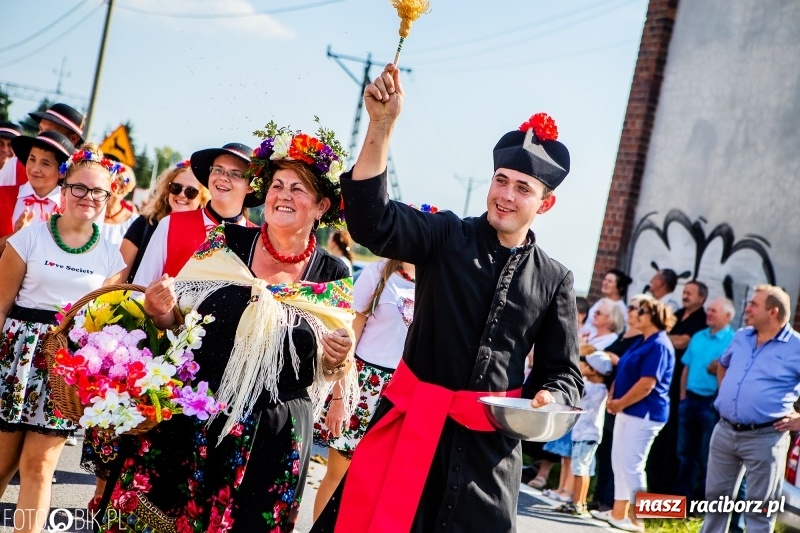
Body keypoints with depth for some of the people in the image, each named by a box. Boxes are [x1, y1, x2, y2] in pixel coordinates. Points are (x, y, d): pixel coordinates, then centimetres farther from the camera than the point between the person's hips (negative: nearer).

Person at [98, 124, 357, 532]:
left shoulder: (333, 277, -2)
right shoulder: (226, 244, -1)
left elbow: (327, 371, 7)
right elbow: (176, 322, 6)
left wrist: (338, 359, -14)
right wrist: (161, 311, -15)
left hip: (273, 437, -1)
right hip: (187, 421, 1)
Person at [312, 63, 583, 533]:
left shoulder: (555, 280, 6)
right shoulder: (446, 237, 1)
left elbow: (563, 371, 11)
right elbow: (373, 222, -15)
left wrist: (549, 398, -13)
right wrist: (382, 125, -25)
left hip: (490, 442, 1)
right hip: (413, 423, -1)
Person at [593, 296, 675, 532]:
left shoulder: (659, 345, -17)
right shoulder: (642, 342, 15)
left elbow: (647, 384, -23)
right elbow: (623, 373, 19)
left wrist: (620, 403, -16)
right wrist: (612, 397, 3)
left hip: (644, 413, -10)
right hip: (627, 411, 10)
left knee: (632, 465, -6)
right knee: (619, 461, 12)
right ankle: (618, 512, 19)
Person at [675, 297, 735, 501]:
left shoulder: (734, 341, -8)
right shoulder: (698, 337, 12)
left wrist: (720, 369, -24)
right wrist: (683, 395, 11)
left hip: (712, 402, -6)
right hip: (690, 399, 6)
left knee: (707, 456, 2)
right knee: (685, 452, 13)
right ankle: (681, 495, 23)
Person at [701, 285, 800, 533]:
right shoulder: (740, 337, 9)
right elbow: (723, 365, 31)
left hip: (764, 437, -6)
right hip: (724, 431, 6)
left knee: (759, 508, 4)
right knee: (716, 497, 16)